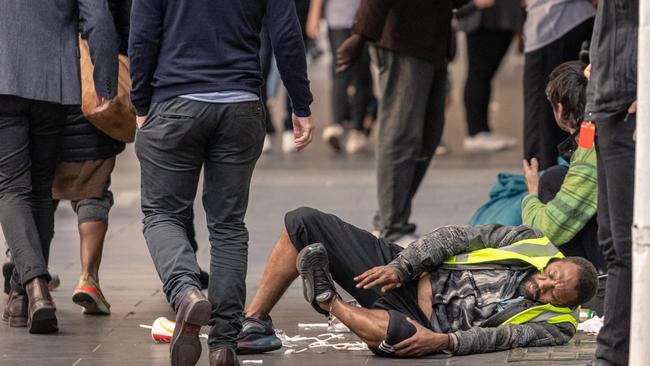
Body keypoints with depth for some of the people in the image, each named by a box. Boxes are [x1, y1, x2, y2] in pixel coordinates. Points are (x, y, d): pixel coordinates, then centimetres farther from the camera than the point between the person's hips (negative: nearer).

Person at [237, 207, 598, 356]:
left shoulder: (556, 324, -8)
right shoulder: (531, 242, 1)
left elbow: (498, 337, -20)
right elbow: (458, 236, 1)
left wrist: (444, 341, -34)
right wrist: (399, 267, -9)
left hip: (422, 320, -5)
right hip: (406, 274, 5)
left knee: (400, 335, -44)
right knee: (303, 222, -7)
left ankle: (328, 301, -14)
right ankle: (254, 322, 1)